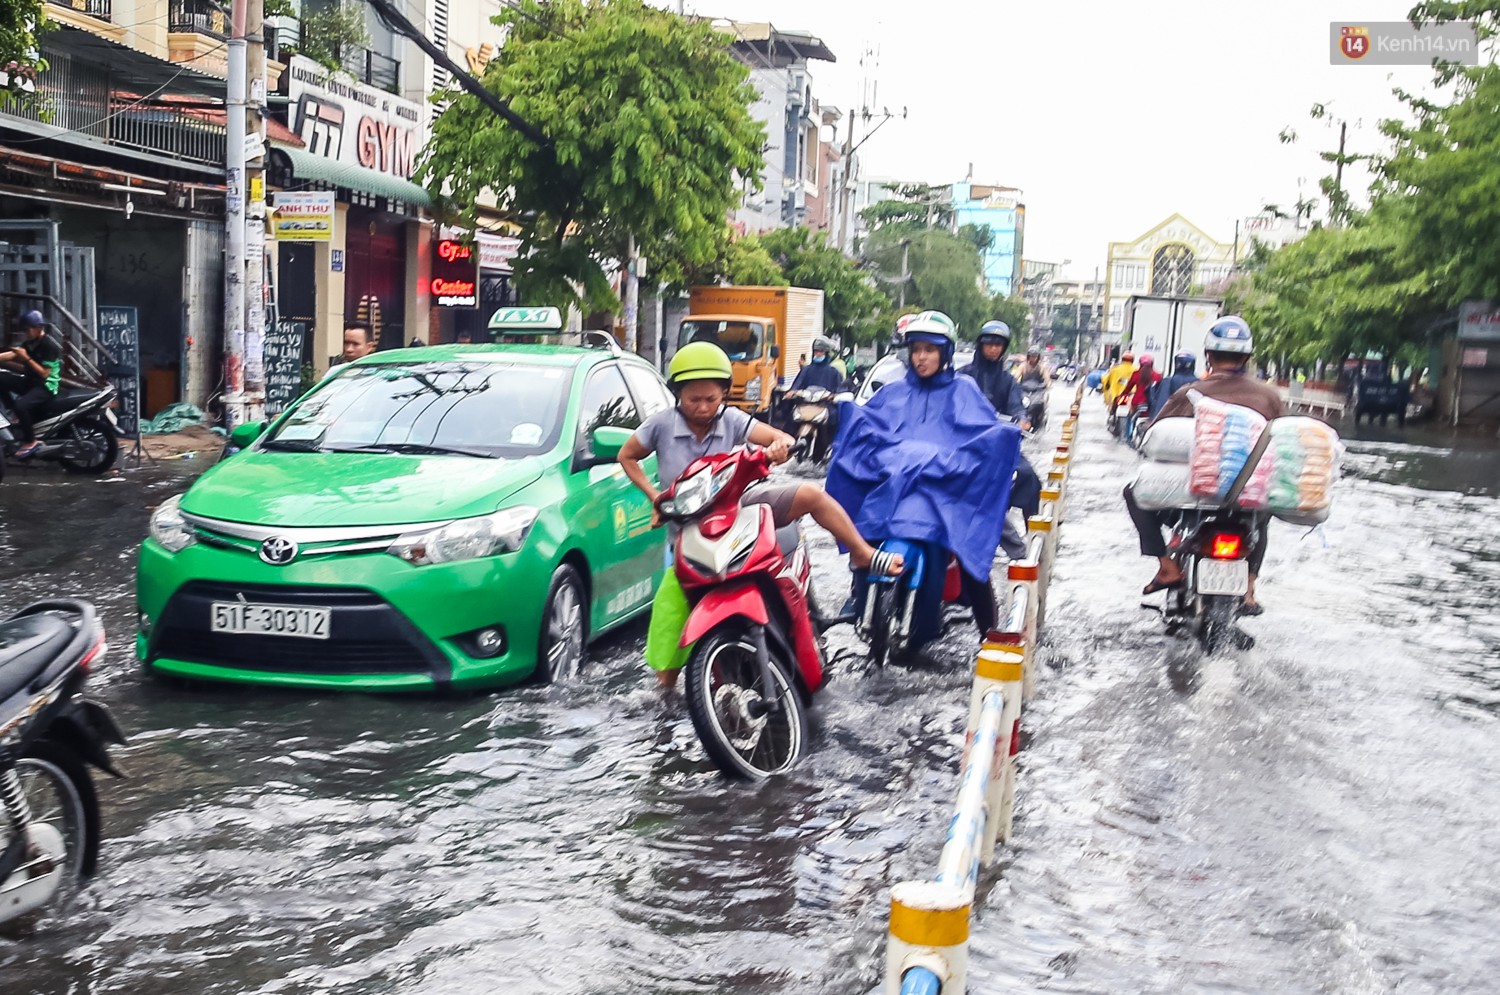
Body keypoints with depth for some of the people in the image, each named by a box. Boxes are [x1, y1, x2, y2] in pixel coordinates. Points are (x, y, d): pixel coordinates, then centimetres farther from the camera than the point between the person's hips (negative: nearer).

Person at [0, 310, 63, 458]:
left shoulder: (49, 345, -16)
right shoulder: (30, 342, 11)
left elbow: (44, 373, -20)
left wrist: (26, 358, -22)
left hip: (46, 387, -9)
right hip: (30, 382, 9)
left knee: (21, 405, -34)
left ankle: (31, 442, -18)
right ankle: (14, 414, -1)